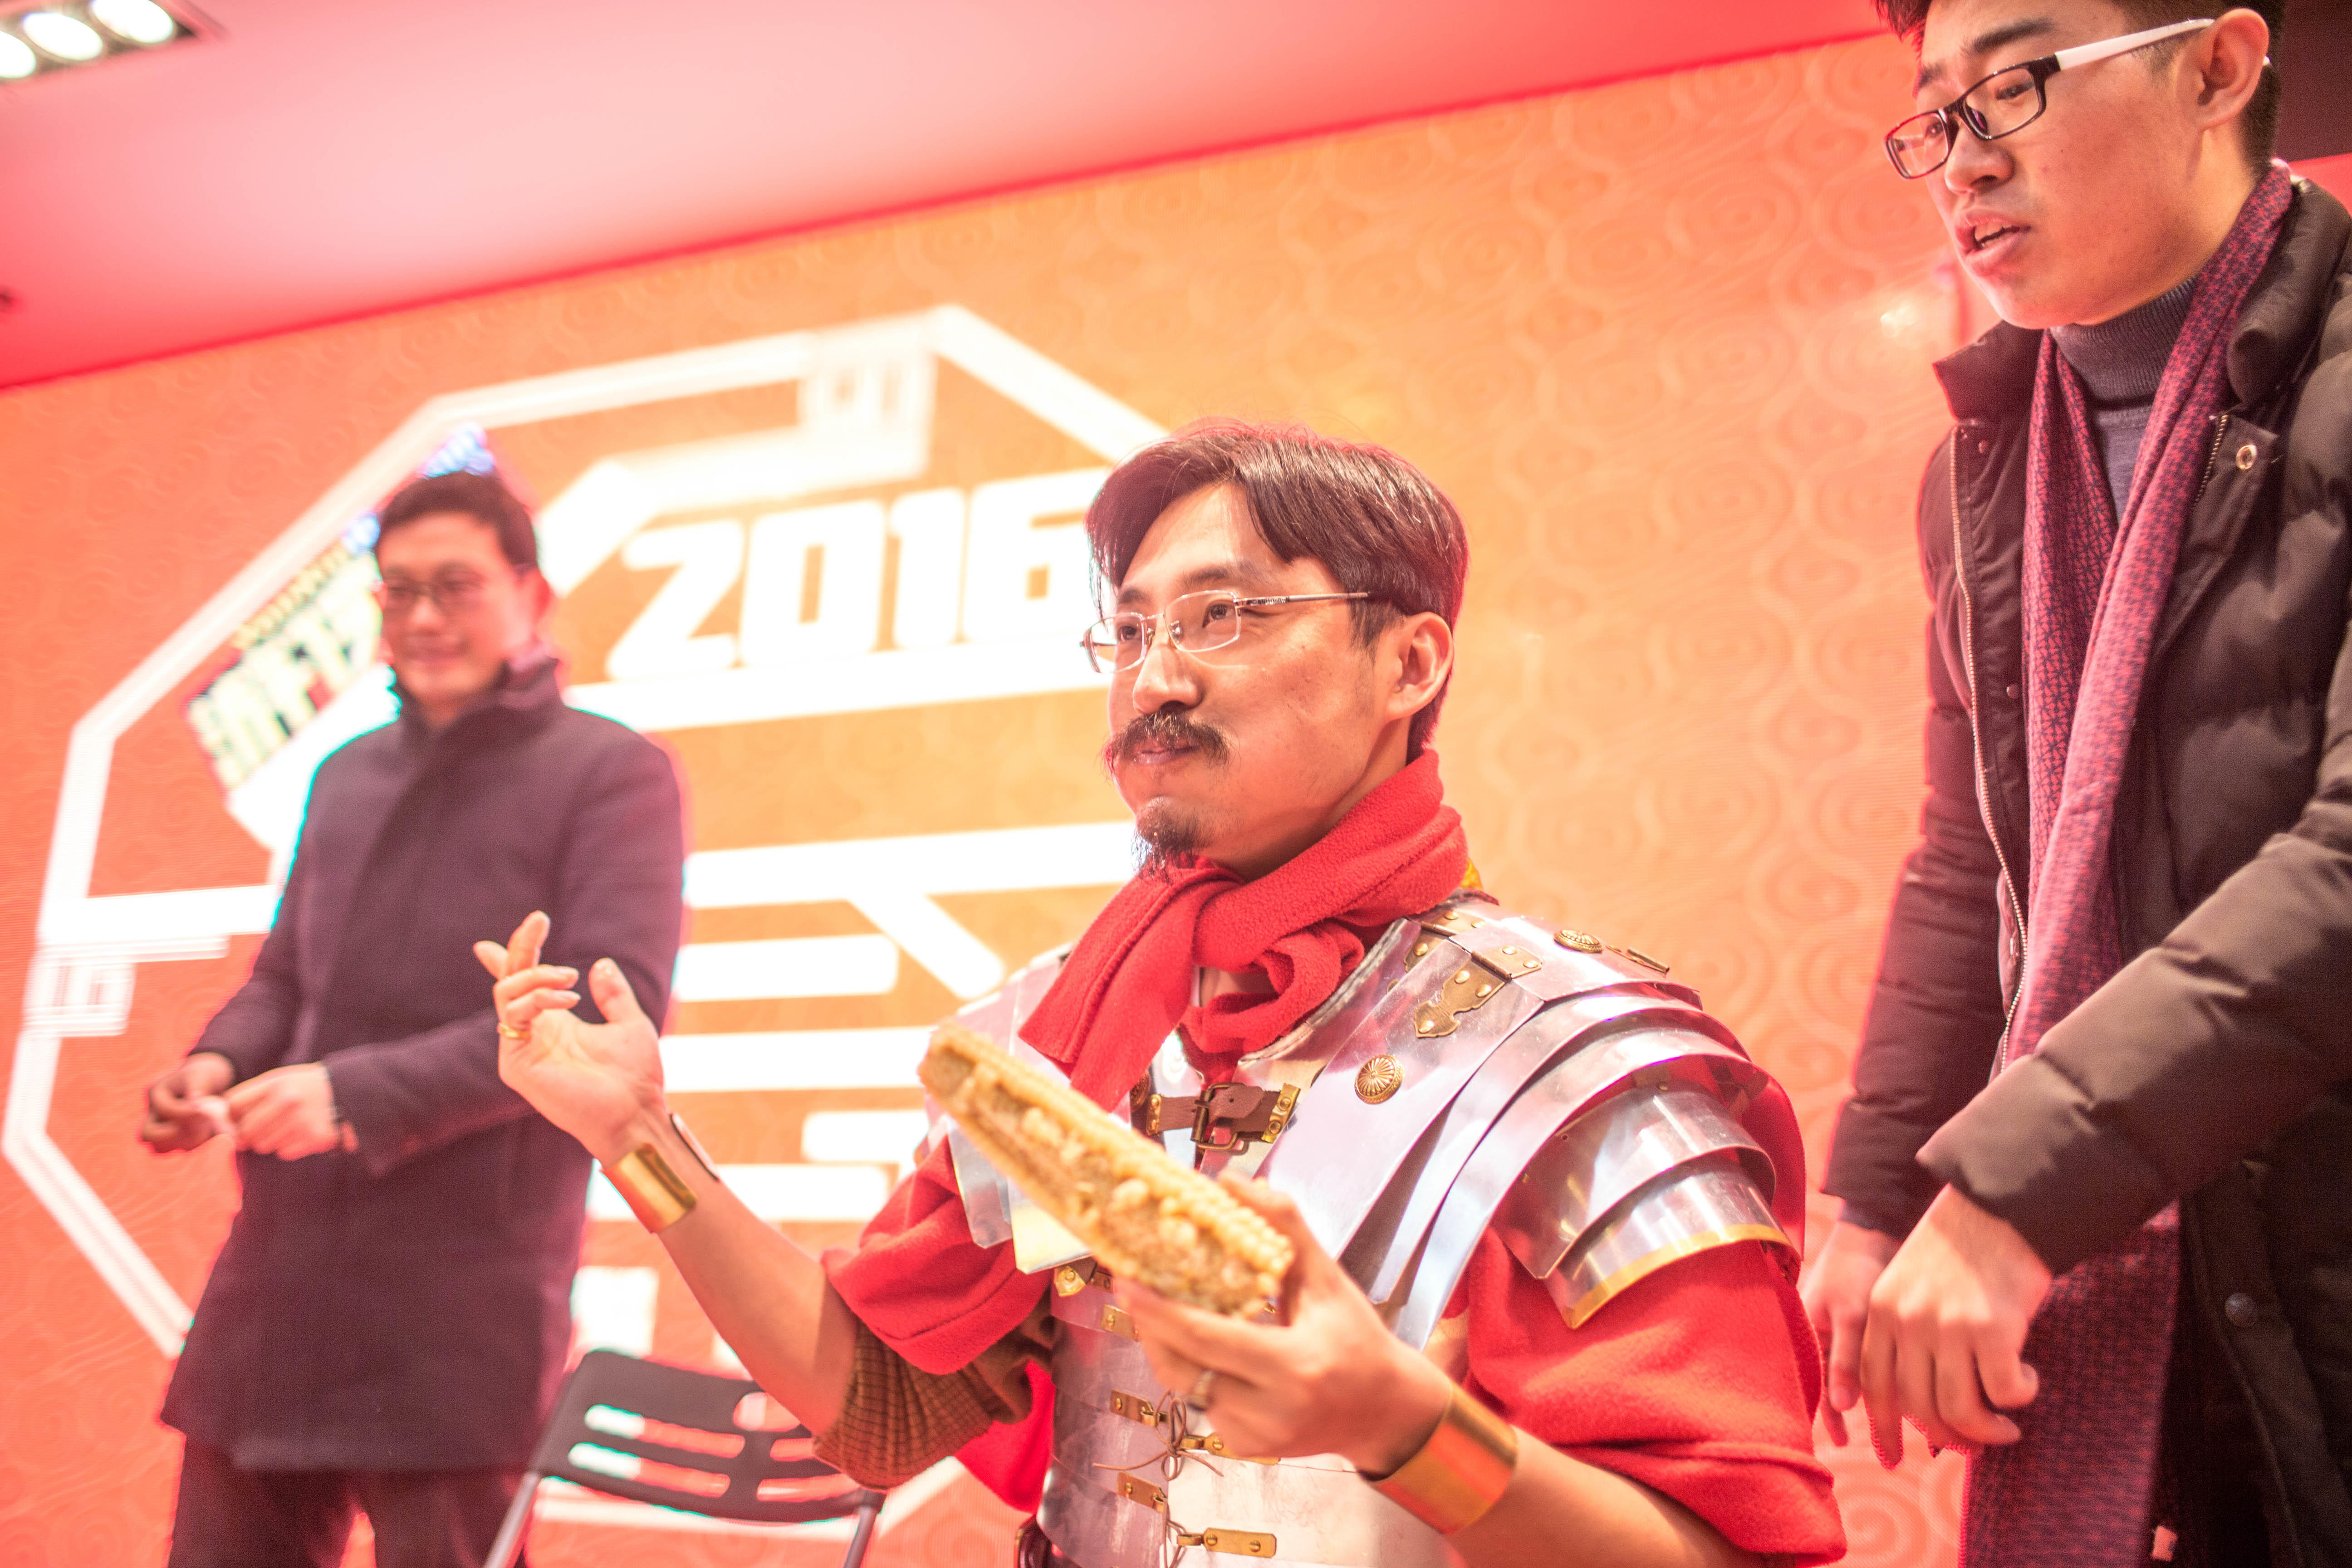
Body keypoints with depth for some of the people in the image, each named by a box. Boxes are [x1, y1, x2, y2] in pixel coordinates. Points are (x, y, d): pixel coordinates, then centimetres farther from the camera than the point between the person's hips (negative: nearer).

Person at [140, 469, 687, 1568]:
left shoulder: (610, 773, -3)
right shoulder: (349, 777, 18)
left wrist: (362, 1094, -20)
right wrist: (221, 1062, 1)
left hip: (462, 1308, -6)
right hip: (278, 1274, 7)